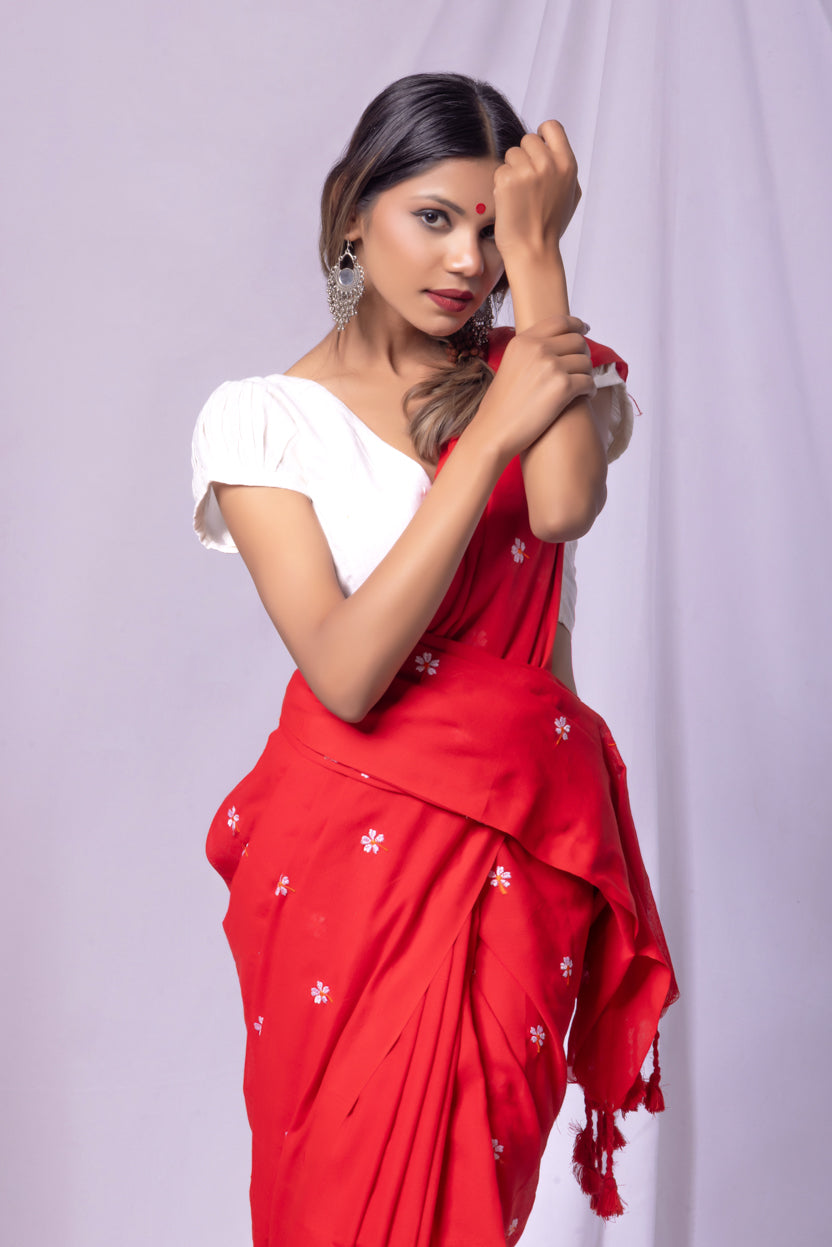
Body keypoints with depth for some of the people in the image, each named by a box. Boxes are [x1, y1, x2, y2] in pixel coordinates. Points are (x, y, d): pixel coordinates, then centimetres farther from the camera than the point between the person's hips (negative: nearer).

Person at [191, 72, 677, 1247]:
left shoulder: (530, 370, 4)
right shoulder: (262, 416, -5)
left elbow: (565, 506, -21)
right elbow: (347, 673, -19)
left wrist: (537, 250, -17)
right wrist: (491, 435, -25)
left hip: (525, 841, 2)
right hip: (352, 848, -2)